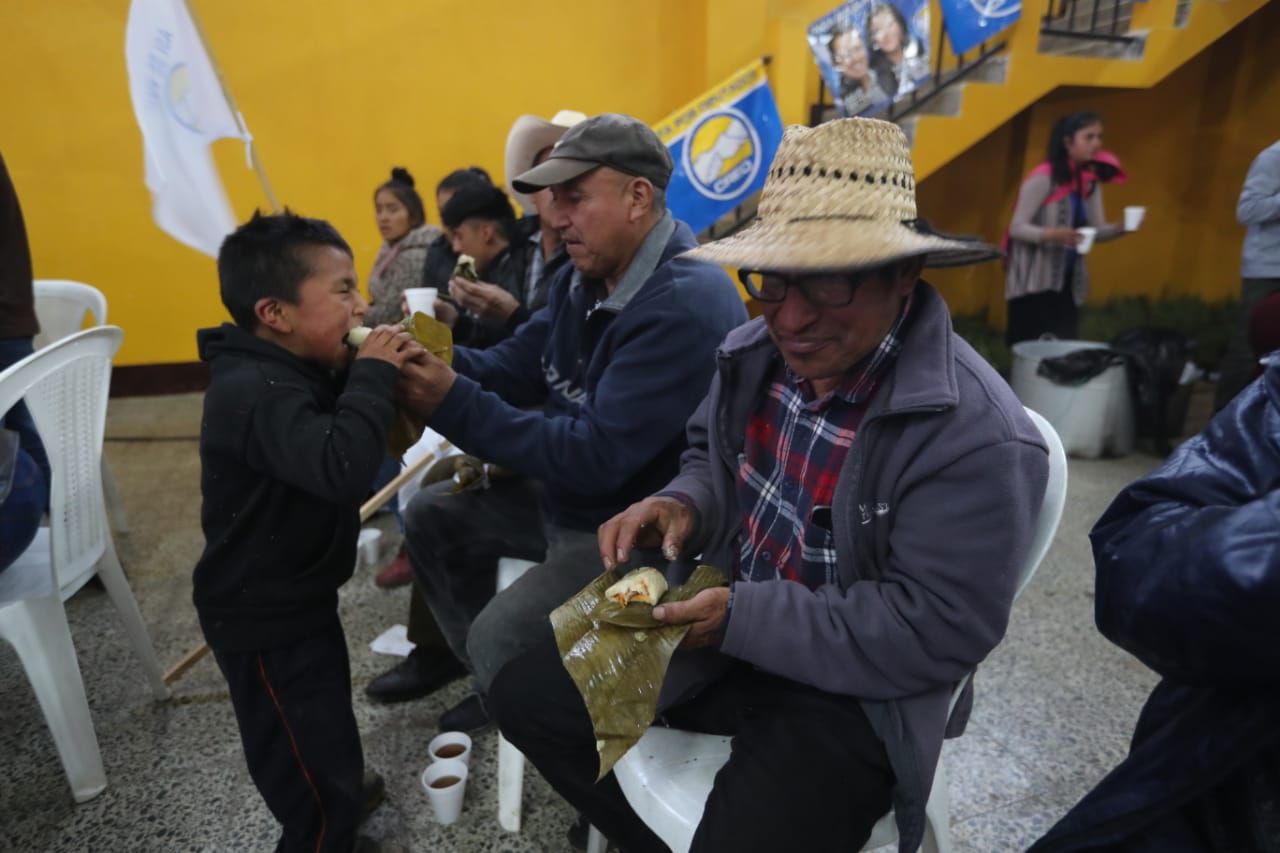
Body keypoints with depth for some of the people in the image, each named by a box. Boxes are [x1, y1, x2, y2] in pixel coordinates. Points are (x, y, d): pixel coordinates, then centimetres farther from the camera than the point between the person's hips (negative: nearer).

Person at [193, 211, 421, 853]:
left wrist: (376, 372, -6)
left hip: (294, 598, 11)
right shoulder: (256, 392, -31)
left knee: (324, 717, 34)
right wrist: (373, 374, -34)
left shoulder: (293, 372, 2)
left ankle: (335, 791, 58)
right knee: (316, 786, 3)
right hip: (264, 619, -10)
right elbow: (340, 468, -47)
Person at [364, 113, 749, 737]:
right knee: (431, 516, 14)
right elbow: (513, 367, 3)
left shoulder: (686, 307, -28)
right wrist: (430, 358, -16)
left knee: (499, 639, -21)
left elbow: (597, 456, -31)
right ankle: (465, 656, 30)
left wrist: (455, 407, -29)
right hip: (569, 497, 10)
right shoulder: (587, 278, 5)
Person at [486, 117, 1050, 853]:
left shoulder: (979, 438, -25)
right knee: (527, 696, 6)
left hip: (848, 688, -5)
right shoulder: (755, 351, -4)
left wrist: (743, 619, -28)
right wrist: (683, 505, -12)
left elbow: (937, 632, -23)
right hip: (723, 613, 6)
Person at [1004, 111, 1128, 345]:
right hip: (1034, 282, -7)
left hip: (1068, 282, 7)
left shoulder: (1090, 180, 8)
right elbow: (1017, 228, -16)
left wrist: (1120, 228, -11)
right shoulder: (1043, 178, -13)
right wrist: (1052, 234, -31)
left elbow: (1097, 231, 9)